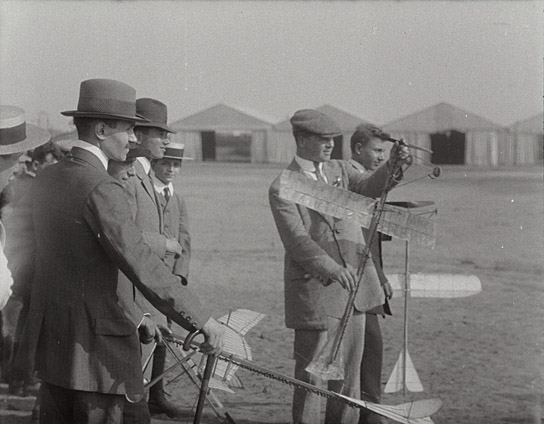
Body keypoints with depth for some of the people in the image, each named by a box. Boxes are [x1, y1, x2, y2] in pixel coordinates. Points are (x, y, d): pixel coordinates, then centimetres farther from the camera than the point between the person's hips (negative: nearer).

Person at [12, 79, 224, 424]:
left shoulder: (46, 180, 9)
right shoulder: (101, 189, -18)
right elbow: (142, 266, -23)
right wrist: (202, 321, -20)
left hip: (52, 341, 9)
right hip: (96, 347, -9)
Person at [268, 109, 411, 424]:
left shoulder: (340, 170, 13)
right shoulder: (282, 188, -7)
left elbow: (369, 189, -4)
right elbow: (296, 239, -17)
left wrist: (393, 166, -24)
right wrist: (330, 268, -32)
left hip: (354, 286, 6)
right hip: (314, 291, -6)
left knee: (349, 371, 11)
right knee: (311, 374, 0)